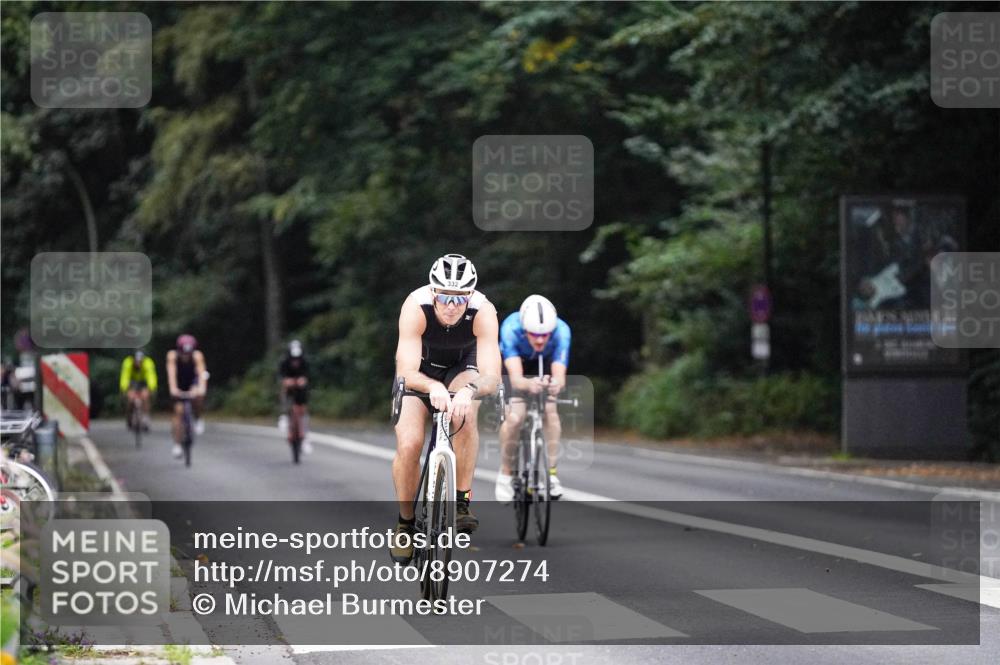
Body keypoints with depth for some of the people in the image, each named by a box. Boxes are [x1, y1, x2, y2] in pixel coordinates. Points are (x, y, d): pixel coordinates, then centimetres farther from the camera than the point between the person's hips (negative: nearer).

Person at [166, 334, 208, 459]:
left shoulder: (197, 356, -30)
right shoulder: (172, 355, -29)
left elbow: (201, 373, -41)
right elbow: (171, 373, -39)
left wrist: (201, 388, -59)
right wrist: (173, 388, -56)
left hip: (193, 382, -1)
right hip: (179, 385, 1)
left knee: (198, 397, -35)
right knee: (178, 411, -8)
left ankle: (198, 419, -7)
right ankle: (177, 446, -1)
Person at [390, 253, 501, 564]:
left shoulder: (483, 311, -33)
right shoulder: (416, 307, -35)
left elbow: (491, 377, -38)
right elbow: (407, 373, -39)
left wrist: (469, 390, -60)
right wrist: (434, 387, -60)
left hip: (462, 369, 0)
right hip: (421, 372, 0)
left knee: (465, 413, -33)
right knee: (408, 444, -19)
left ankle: (462, 501, -20)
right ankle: (405, 522, 5)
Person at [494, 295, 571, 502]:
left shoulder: (561, 331, -36)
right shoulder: (510, 329, -39)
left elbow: (560, 375, -43)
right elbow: (516, 377, -47)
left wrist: (556, 384, -67)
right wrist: (529, 385, -70)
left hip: (544, 365, 2)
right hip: (515, 363, -1)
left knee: (550, 410, -21)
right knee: (514, 416, -20)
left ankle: (551, 472, -9)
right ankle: (505, 474, -1)